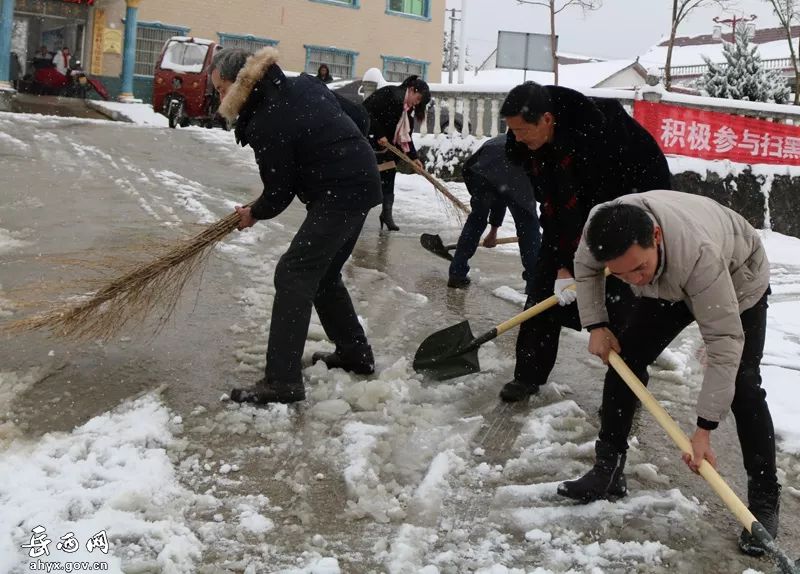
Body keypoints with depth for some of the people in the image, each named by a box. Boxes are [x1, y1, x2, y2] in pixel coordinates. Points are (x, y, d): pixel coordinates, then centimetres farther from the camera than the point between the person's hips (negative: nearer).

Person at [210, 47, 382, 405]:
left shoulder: (265, 124, -17)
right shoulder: (302, 84, 7)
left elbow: (279, 192, -10)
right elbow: (355, 112, 18)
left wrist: (254, 214, 10)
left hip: (339, 194, -10)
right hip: (361, 182, 10)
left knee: (294, 274, -11)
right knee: (323, 273, 20)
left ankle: (282, 381, -14)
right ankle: (355, 353, 30)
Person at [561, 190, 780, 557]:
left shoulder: (699, 253, -48)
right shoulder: (600, 226, -33)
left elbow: (724, 342, -41)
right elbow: (585, 268, -6)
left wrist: (704, 429, -40)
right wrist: (596, 325, -15)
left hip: (738, 281, -5)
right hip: (669, 286, 5)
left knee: (741, 384, -15)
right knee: (625, 358, -3)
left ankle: (765, 501, -2)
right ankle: (608, 471, 11)